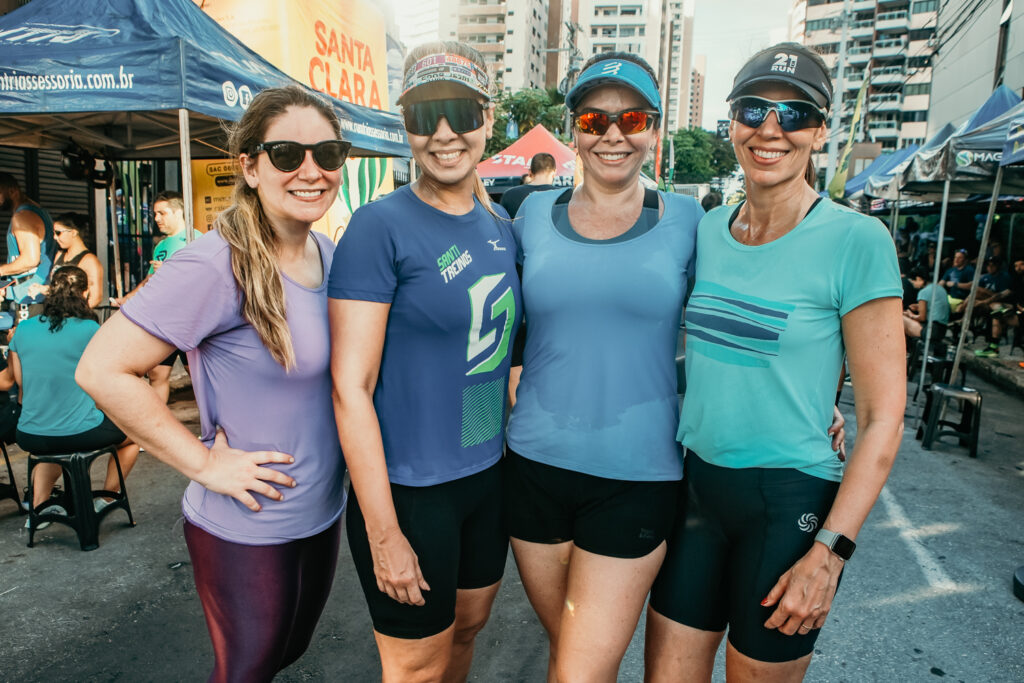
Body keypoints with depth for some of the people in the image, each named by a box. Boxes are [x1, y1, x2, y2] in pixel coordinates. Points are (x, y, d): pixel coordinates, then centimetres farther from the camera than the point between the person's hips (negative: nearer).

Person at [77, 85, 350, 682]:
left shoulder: (329, 253, -1)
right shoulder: (220, 265, -24)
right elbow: (103, 369, -23)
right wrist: (204, 463, -21)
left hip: (324, 513, 7)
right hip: (246, 533, -7)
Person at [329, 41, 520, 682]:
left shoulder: (501, 224, 4)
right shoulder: (380, 226, -16)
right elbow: (350, 388, -18)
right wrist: (383, 534, -17)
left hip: (489, 472, 6)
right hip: (410, 487, -6)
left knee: (466, 629, 25)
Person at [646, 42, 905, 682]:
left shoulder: (856, 240, -12)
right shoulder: (705, 228, 3)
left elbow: (882, 417, -11)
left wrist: (829, 553, -14)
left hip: (789, 502, -4)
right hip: (695, 483, 4)